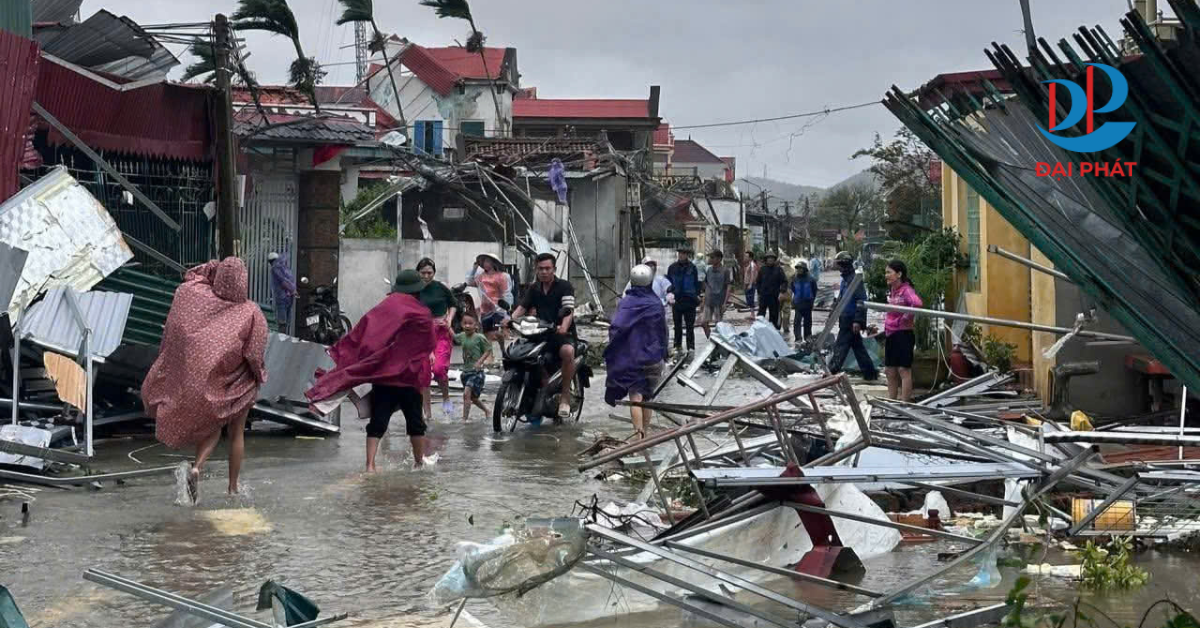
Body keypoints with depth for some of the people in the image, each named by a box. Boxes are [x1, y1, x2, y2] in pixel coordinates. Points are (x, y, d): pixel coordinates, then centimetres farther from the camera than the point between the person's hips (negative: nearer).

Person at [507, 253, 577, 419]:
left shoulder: (564, 286, -1)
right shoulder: (534, 289, 17)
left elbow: (569, 311, -15)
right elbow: (522, 307, 6)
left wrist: (564, 327, -36)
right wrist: (510, 319, -15)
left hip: (563, 333, -5)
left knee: (567, 352, -38)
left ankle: (565, 394, -23)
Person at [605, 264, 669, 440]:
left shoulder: (625, 303, -7)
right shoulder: (657, 304, 1)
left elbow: (616, 328, -13)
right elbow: (663, 332, 7)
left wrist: (611, 353, -3)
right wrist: (663, 356, 16)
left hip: (631, 358, -2)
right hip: (653, 358, 2)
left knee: (635, 397, -5)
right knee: (647, 398, 13)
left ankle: (638, 433, -21)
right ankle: (644, 434, 18)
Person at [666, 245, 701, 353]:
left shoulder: (692, 268, 0)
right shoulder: (672, 268, 3)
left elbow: (697, 283, 6)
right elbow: (668, 282, 7)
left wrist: (697, 295, -2)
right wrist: (669, 295, -4)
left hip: (689, 301, -2)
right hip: (676, 300, 2)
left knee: (690, 326, 1)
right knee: (677, 325, 11)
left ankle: (691, 347, 5)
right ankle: (677, 345, 20)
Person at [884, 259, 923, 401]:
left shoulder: (906, 290, -16)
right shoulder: (892, 291, 11)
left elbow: (917, 304, -34)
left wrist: (905, 318, -21)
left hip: (903, 334, -9)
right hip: (890, 334, 9)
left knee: (903, 369, -4)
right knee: (890, 370, 12)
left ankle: (905, 402, 0)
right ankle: (891, 401, 20)